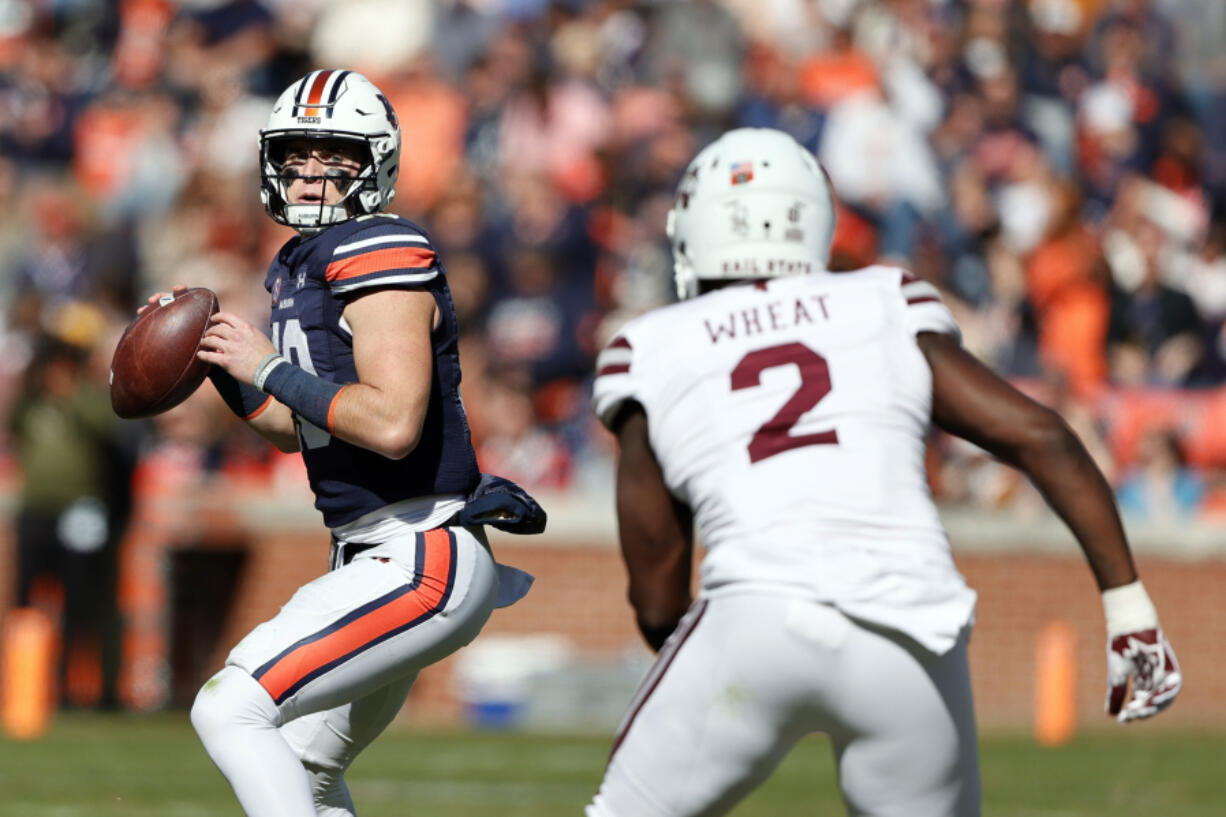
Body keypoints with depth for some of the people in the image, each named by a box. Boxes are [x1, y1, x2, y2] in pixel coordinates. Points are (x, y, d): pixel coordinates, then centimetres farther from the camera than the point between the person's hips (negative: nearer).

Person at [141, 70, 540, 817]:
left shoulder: (383, 258, -16)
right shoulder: (302, 268, 14)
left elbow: (392, 424, -27)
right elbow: (293, 429, 25)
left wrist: (269, 368, -18)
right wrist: (215, 361, 11)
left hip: (422, 559, -11)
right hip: (375, 558, 11)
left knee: (231, 711, -17)